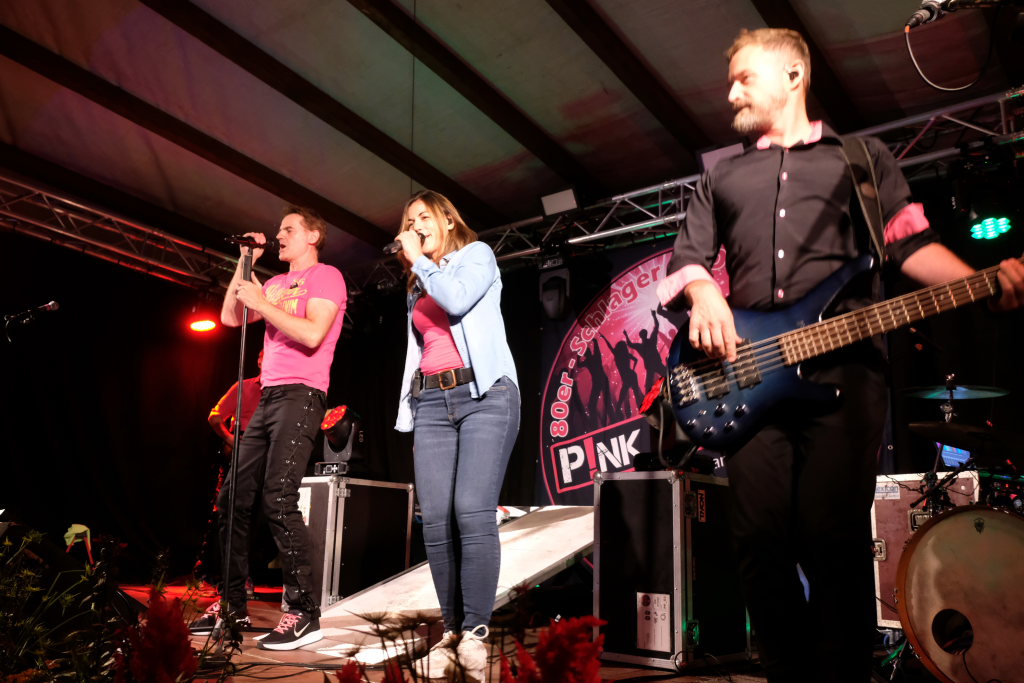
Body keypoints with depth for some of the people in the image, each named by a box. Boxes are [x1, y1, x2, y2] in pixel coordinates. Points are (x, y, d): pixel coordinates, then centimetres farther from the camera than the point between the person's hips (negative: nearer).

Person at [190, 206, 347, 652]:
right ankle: (233, 604, 16)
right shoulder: (276, 283, 23)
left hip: (301, 395, -9)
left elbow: (312, 335, -15)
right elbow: (230, 317, 16)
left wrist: (261, 302, -10)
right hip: (268, 397, 9)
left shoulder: (325, 276, -1)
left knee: (278, 499, -19)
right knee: (234, 497, 7)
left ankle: (304, 613, -15)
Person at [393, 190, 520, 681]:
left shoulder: (476, 255, 10)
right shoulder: (417, 289, 27)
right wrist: (411, 414, 15)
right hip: (431, 402, 6)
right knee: (435, 520, -7)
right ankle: (452, 632, -1)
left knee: (473, 512, -19)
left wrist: (419, 259, 2)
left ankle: (475, 631, -14)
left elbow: (457, 299, -11)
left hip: (485, 394, -5)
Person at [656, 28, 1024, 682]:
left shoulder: (863, 156, 20)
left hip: (841, 365, -2)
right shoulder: (721, 180, 27)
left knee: (836, 539, -10)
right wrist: (703, 292, -8)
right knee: (761, 539, -3)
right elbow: (688, 256, 16)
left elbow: (911, 244, 9)